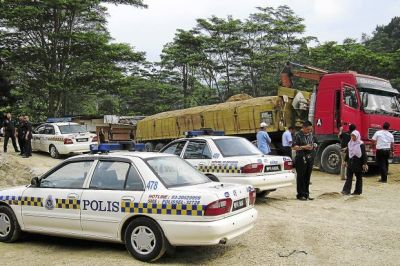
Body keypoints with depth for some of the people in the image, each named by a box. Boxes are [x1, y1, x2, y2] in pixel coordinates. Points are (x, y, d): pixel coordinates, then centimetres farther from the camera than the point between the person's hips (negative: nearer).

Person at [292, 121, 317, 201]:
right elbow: (294, 147, -12)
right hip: (301, 158, -7)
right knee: (301, 177, -2)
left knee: (307, 177, 11)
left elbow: (313, 143, 26)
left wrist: (314, 145, 4)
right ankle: (300, 195, 4)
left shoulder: (310, 134, 13)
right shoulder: (298, 135, -8)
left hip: (309, 158, 7)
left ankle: (306, 194, 19)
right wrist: (303, 147, -21)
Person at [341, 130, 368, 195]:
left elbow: (364, 154, -11)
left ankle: (358, 191, 13)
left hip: (358, 163, -5)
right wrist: (345, 161, 15)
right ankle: (346, 190, -3)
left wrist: (364, 164, -14)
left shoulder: (361, 144, -10)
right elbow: (347, 153, 15)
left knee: (358, 177, 6)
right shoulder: (349, 143, 7)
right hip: (350, 162, 5)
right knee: (349, 176, -1)